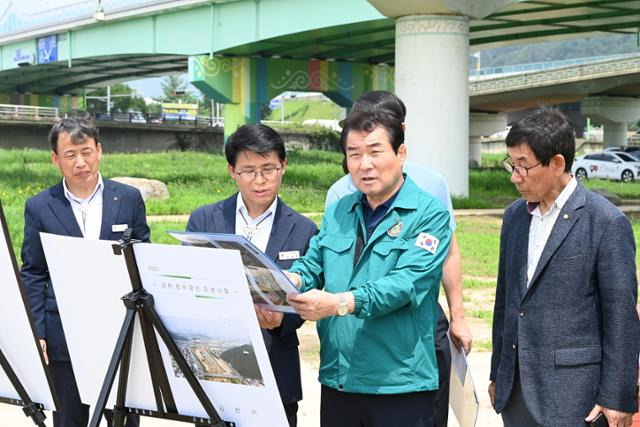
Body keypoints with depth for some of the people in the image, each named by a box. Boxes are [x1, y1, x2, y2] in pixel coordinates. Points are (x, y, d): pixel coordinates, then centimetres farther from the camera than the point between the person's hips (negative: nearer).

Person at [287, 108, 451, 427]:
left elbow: (406, 282, -19)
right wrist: (289, 280, -16)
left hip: (400, 384, -5)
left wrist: (340, 303, -31)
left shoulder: (429, 214, -6)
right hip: (336, 379, 5)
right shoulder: (337, 212, 13)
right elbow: (311, 265, 8)